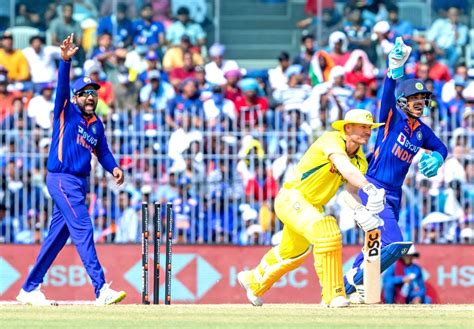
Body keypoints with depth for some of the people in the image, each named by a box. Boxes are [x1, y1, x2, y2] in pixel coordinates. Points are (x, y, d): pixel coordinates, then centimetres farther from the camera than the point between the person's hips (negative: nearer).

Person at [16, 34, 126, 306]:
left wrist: (113, 167, -4)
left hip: (80, 183, 8)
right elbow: (62, 86, -18)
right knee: (82, 229, -15)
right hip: (62, 179, -8)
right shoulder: (67, 112, -4)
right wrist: (66, 61, -34)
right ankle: (101, 289, -22)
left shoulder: (97, 124, 14)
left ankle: (30, 289, 19)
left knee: (58, 235, 11)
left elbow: (102, 151, 17)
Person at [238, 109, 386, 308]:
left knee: (293, 253, 26)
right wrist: (369, 188, -59)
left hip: (312, 207, 9)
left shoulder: (360, 161, 1)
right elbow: (345, 168, -43)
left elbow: (351, 191, -7)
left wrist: (361, 213, -29)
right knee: (326, 231, -32)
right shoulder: (333, 140, -24)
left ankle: (254, 280, 53)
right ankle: (333, 295, -27)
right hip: (291, 198, -9)